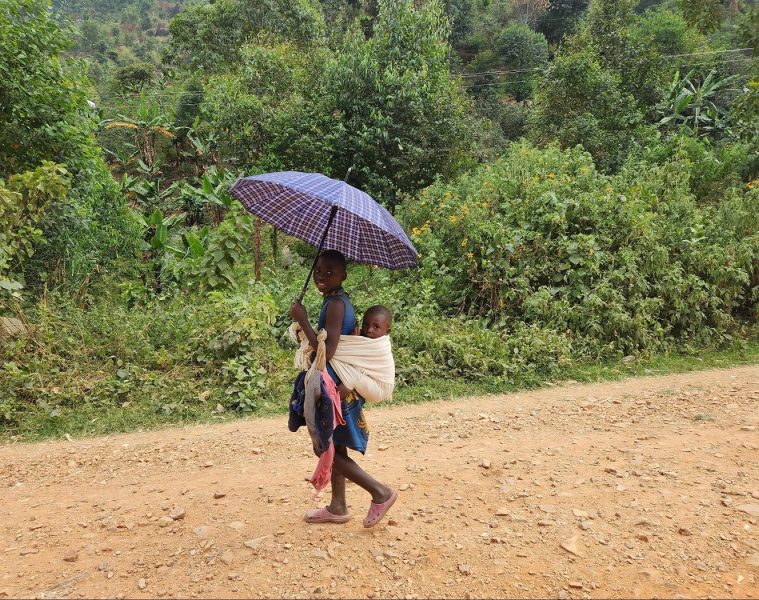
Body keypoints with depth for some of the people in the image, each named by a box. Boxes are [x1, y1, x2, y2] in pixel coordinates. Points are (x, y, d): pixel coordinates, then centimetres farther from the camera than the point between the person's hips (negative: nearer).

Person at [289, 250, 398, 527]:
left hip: (336, 388, -10)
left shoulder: (335, 304, -21)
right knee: (333, 447, 18)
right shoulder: (339, 300, 8)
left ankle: (381, 492, 10)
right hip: (337, 385, 10)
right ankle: (338, 507, 32)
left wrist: (302, 320, -22)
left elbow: (327, 351, -28)